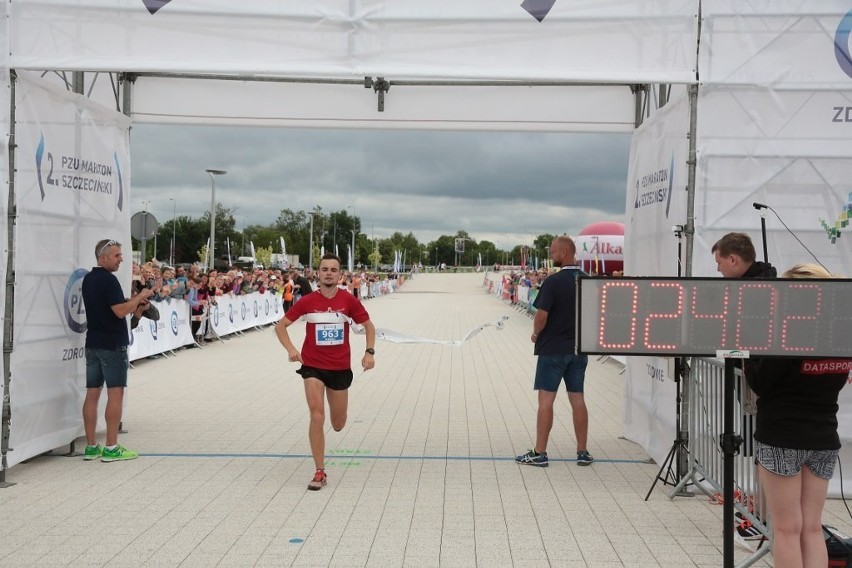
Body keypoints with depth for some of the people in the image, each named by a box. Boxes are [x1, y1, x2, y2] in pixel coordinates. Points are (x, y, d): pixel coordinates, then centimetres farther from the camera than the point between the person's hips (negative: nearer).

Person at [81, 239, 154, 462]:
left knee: (92, 393, 7)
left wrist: (133, 303, 12)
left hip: (93, 343, 9)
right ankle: (111, 448, -5)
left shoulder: (89, 279, 14)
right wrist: (140, 297, -8)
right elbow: (120, 311, -22)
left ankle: (91, 446, 11)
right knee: (115, 393, -5)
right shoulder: (108, 280, -15)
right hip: (112, 344, -9)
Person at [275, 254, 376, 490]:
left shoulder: (349, 300, -6)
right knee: (317, 417, -13)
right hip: (313, 366, -1)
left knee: (338, 425, 12)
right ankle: (320, 473, -2)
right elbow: (280, 326, 1)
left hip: (340, 368, 1)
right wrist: (291, 349, -14)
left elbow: (368, 326, 6)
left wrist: (369, 352, -8)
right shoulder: (307, 301, -7)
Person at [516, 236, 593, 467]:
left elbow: (542, 315, -17)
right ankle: (583, 452, 14)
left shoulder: (553, 281, -15)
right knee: (577, 399, 10)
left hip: (553, 348, -6)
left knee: (546, 399, -1)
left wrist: (536, 334, 1)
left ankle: (539, 453, 2)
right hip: (579, 348, 6)